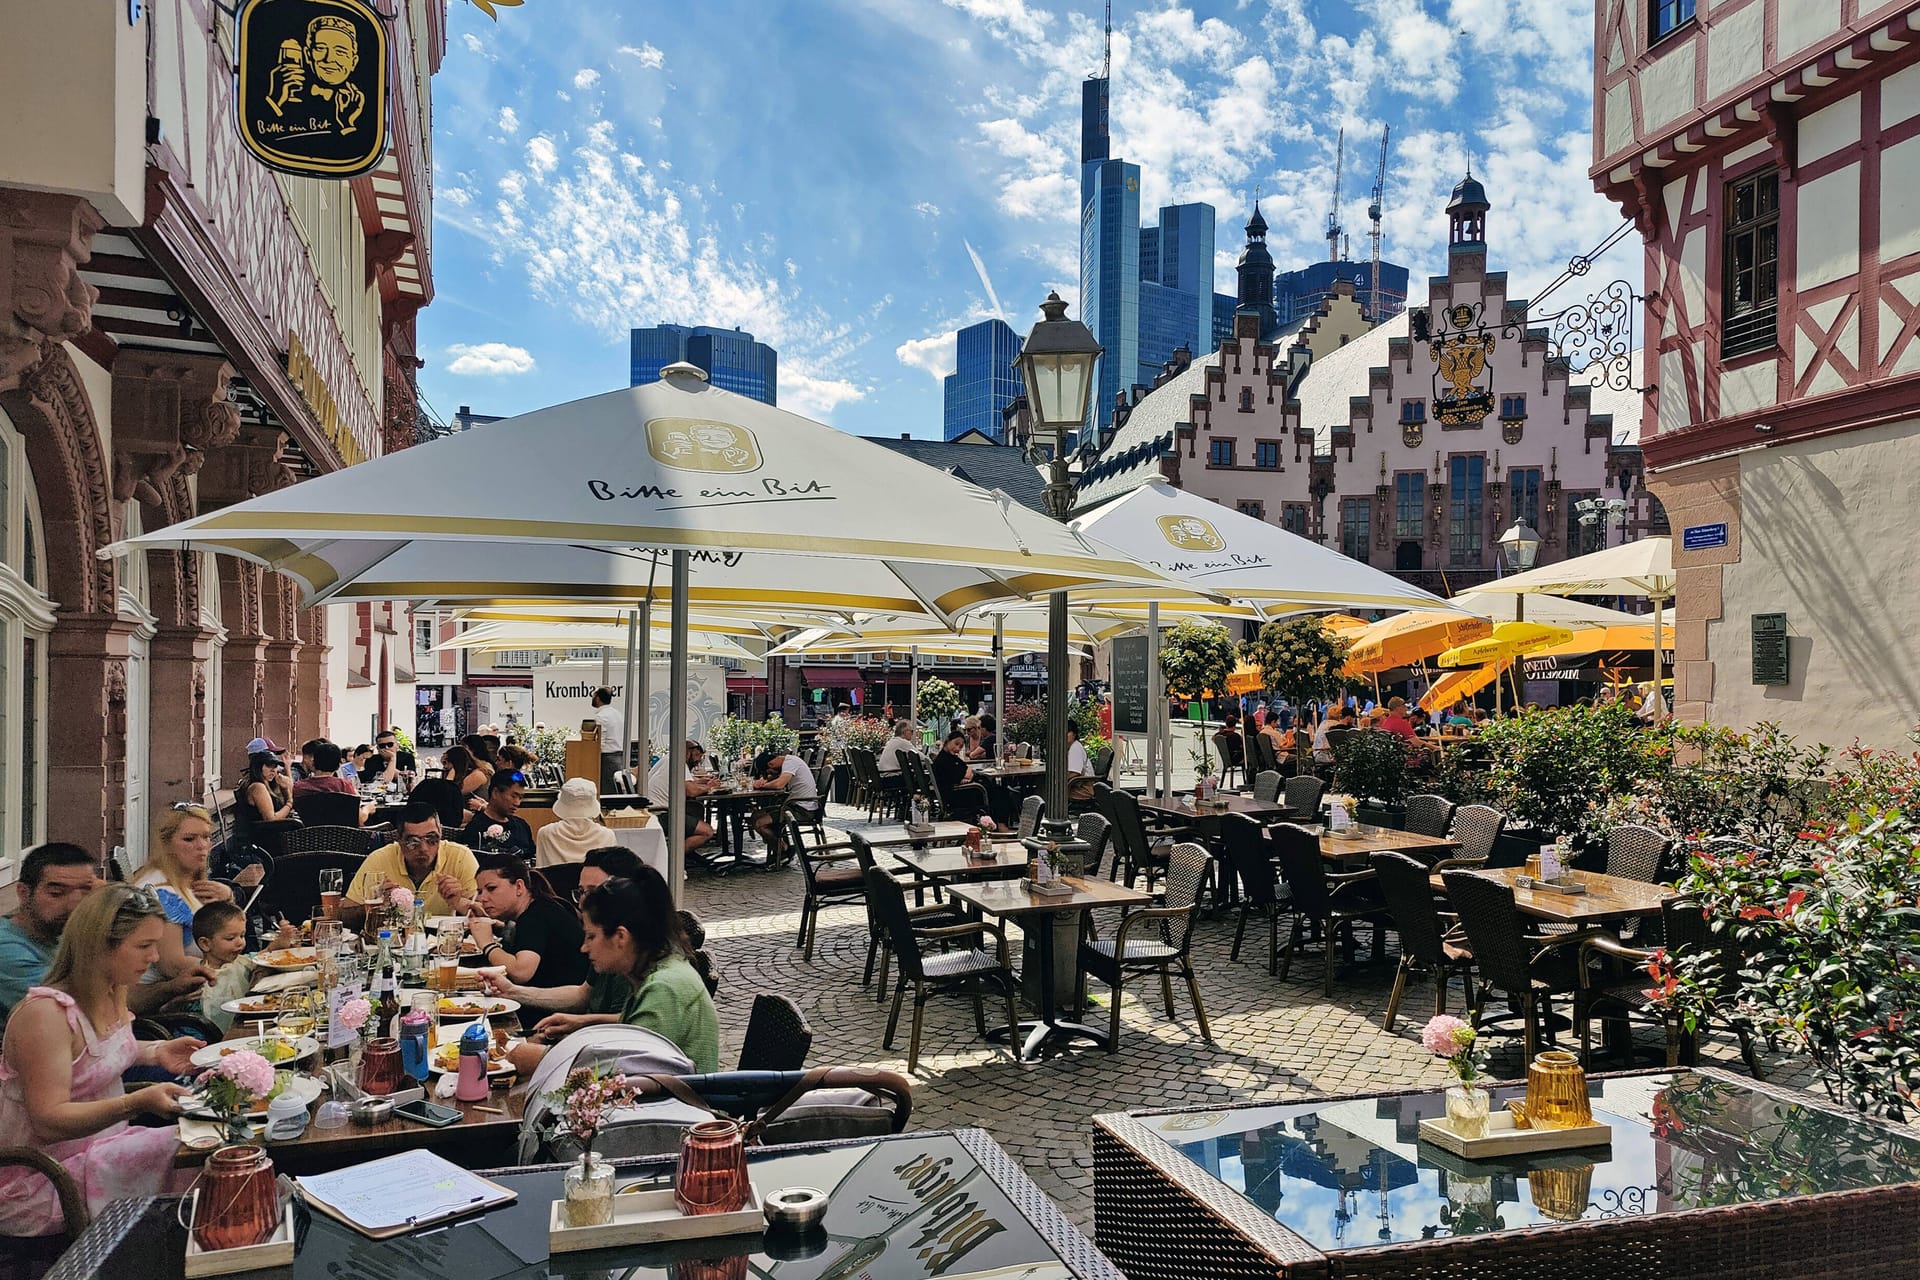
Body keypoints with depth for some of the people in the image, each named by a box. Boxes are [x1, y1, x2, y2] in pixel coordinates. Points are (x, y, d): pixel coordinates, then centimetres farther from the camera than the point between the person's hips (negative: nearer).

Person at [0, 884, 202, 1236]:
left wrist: (156, 1052, 5)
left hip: (101, 1146, 8)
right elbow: (49, 1122, -27)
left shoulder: (110, 993, 3)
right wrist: (137, 1102, -39)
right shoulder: (46, 1015, -24)